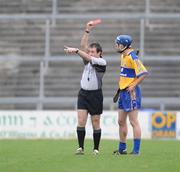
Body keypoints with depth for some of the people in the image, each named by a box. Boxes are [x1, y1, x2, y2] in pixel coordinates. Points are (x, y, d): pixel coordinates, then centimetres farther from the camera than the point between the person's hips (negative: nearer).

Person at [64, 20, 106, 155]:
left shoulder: (102, 62, -5)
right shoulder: (87, 61, 10)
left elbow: (89, 58, -20)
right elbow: (83, 46, 2)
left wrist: (76, 51, -26)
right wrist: (87, 31, -5)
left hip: (96, 95, -4)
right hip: (83, 93, 4)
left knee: (96, 123, 2)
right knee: (81, 121, -7)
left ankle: (96, 149, 10)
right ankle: (81, 148, -7)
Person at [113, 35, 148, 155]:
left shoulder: (132, 57, -17)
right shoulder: (123, 56, 12)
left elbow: (144, 73, -22)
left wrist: (133, 86, -18)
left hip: (131, 92, -10)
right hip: (123, 92, 10)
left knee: (134, 122, -7)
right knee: (121, 121, 14)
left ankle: (136, 150, -6)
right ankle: (122, 149, 23)